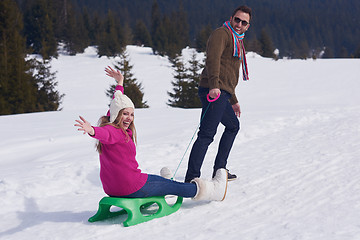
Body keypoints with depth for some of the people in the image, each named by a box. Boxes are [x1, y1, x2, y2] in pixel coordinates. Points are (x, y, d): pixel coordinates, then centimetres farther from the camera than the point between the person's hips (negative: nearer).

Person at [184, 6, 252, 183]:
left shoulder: (237, 42, 28)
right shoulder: (221, 34, -4)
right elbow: (213, 59, -21)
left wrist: (233, 101, 36)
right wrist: (214, 85, -34)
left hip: (222, 94, 11)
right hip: (214, 92, -11)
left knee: (233, 126, 25)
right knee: (207, 134, -17)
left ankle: (219, 170, 27)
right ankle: (191, 178, -22)